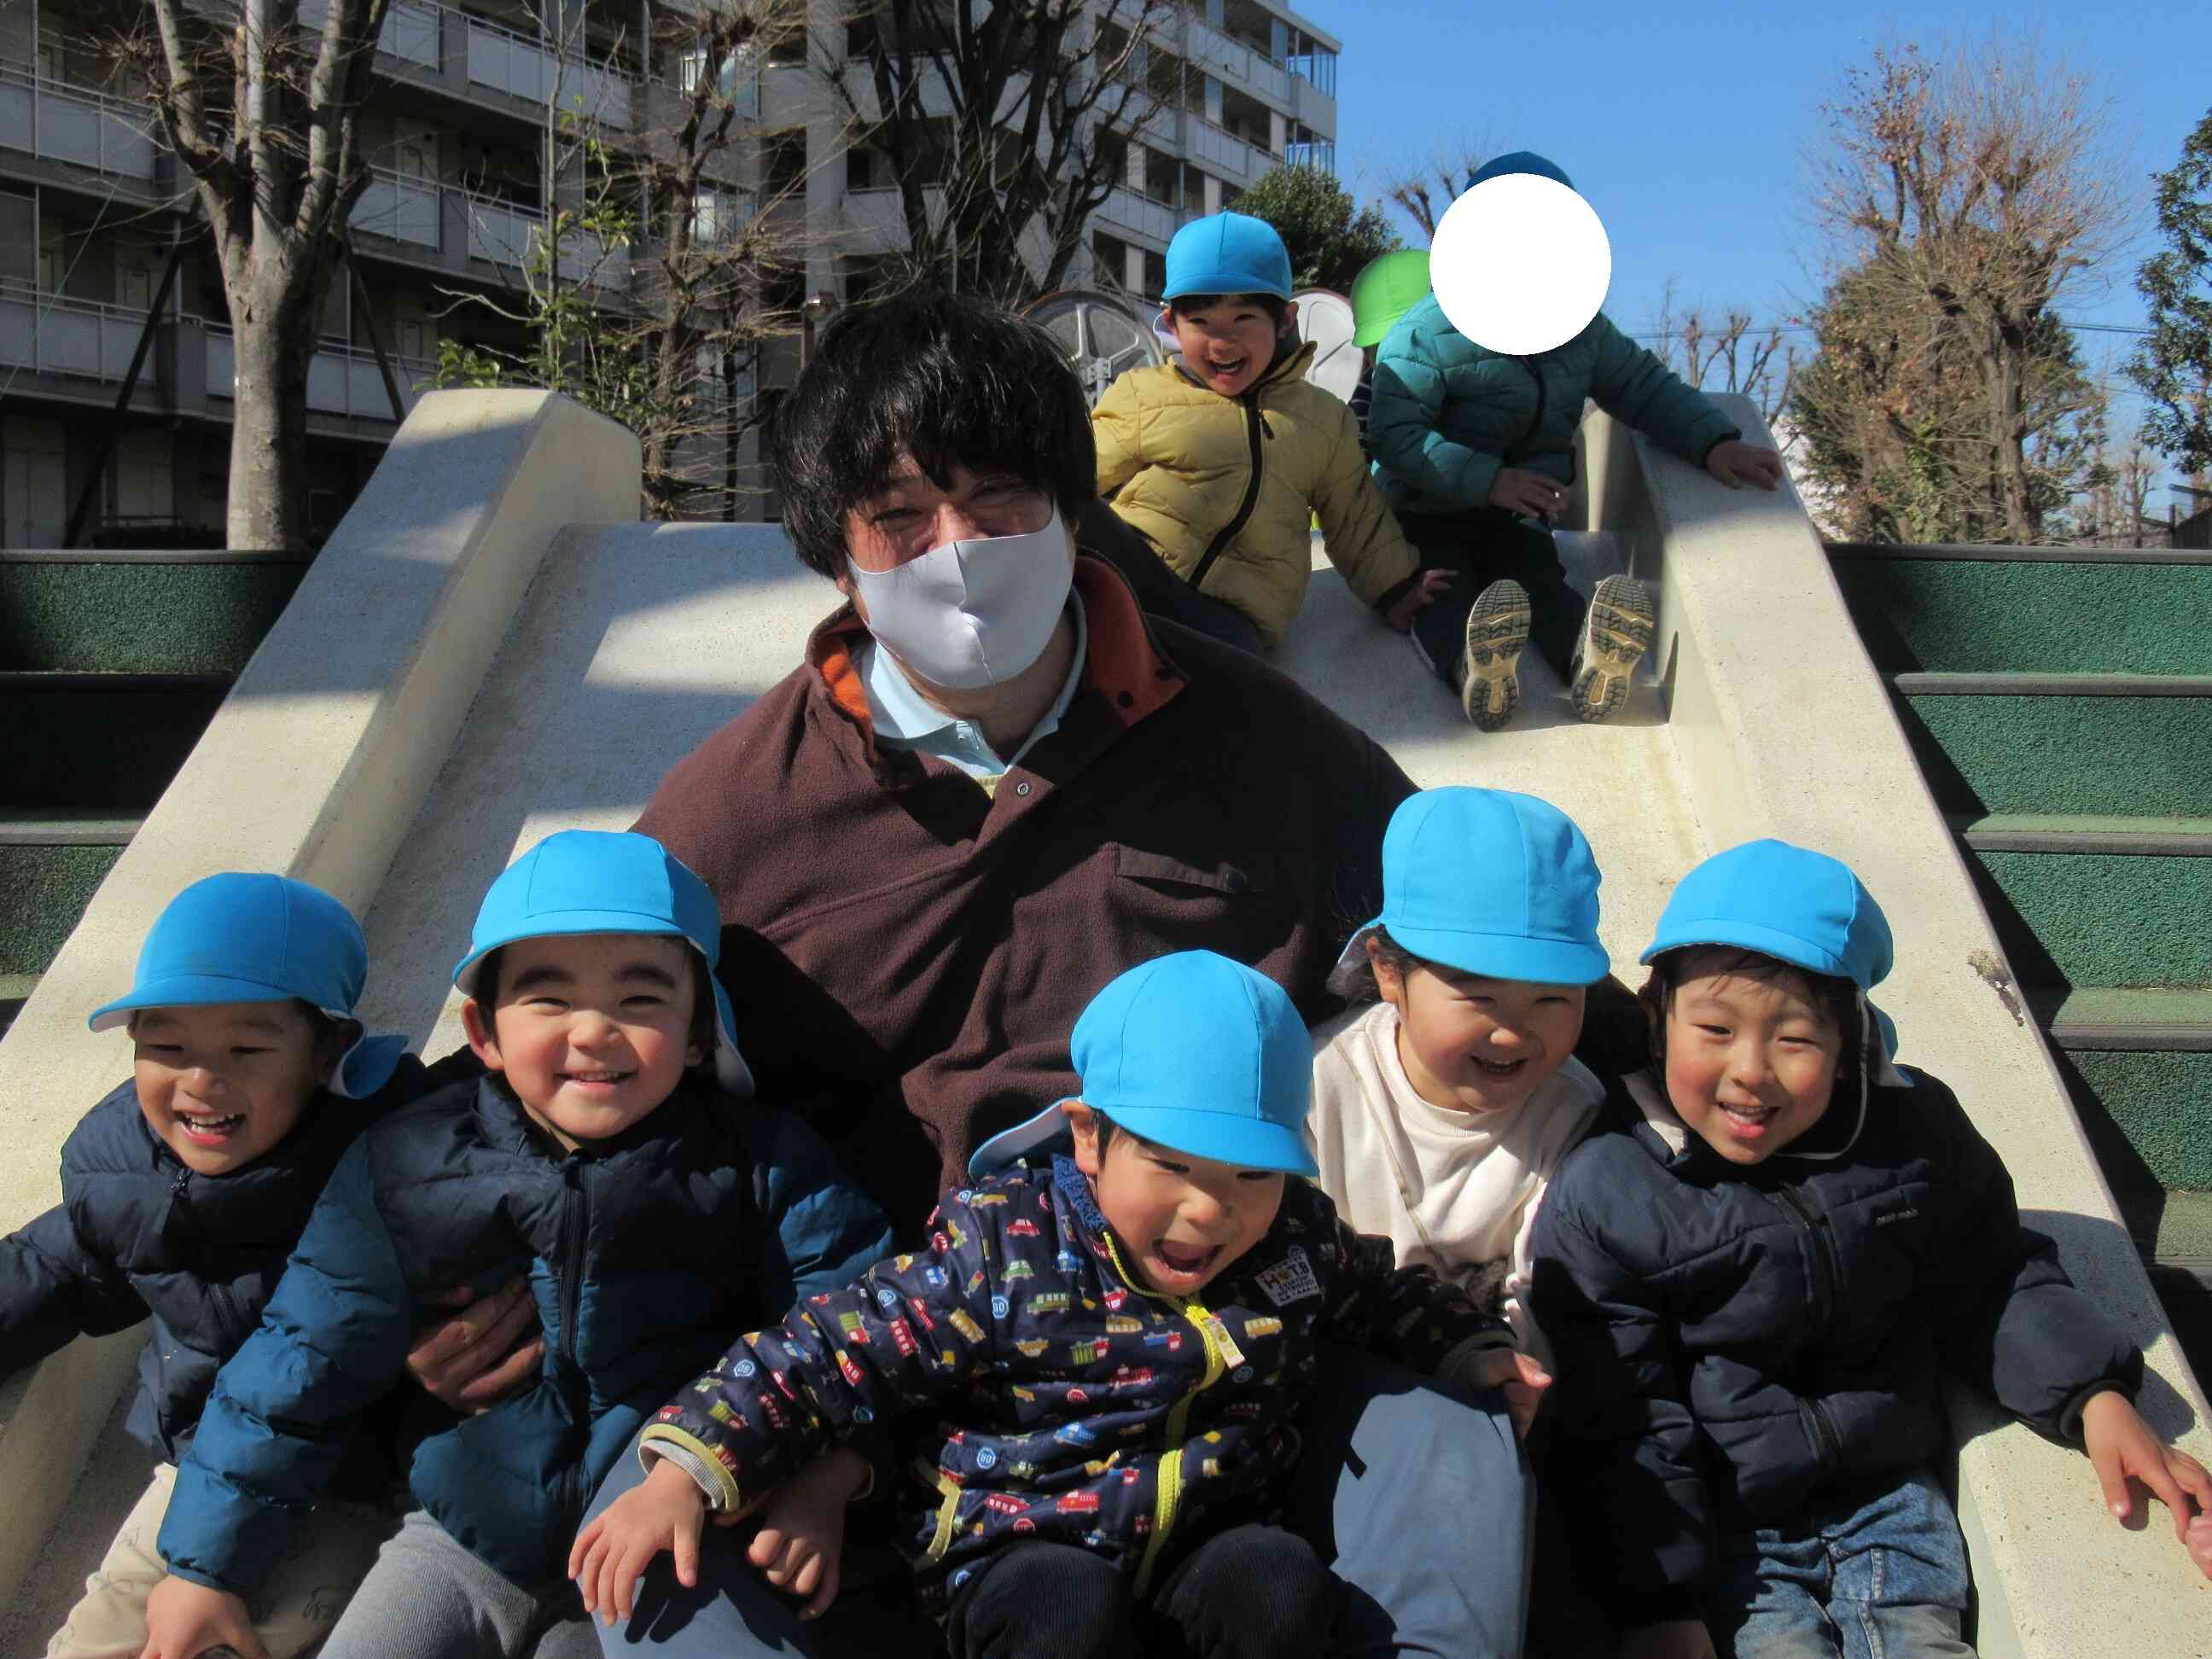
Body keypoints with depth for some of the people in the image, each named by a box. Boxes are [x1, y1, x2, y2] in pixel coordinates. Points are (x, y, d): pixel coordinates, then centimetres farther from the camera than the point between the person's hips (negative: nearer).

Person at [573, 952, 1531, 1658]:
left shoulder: (1300, 1238, 0)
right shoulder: (1004, 1254, -14)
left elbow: (1388, 1298, 24)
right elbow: (825, 1360, -14)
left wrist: (1482, 1357, 11)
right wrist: (686, 1472, -22)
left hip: (1212, 1539, 4)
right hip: (1024, 1552, -3)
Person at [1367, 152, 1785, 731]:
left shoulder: (1581, 329, 10)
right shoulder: (1425, 334, -11)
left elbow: (1644, 385, 16)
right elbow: (1394, 433, -21)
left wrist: (1714, 442, -4)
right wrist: (1488, 481, -33)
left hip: (1516, 521, 4)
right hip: (1427, 517, -4)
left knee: (1542, 583, -28)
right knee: (1443, 590, -35)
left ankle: (1589, 658, -62)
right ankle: (1472, 668, -68)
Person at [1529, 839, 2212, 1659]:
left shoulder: (1913, 1132, -7)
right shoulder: (1602, 1200, -17)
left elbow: (1992, 1280, 9)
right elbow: (1618, 1424, -13)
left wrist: (2093, 1397, -6)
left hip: (1889, 1498, 3)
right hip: (1717, 1529, -3)